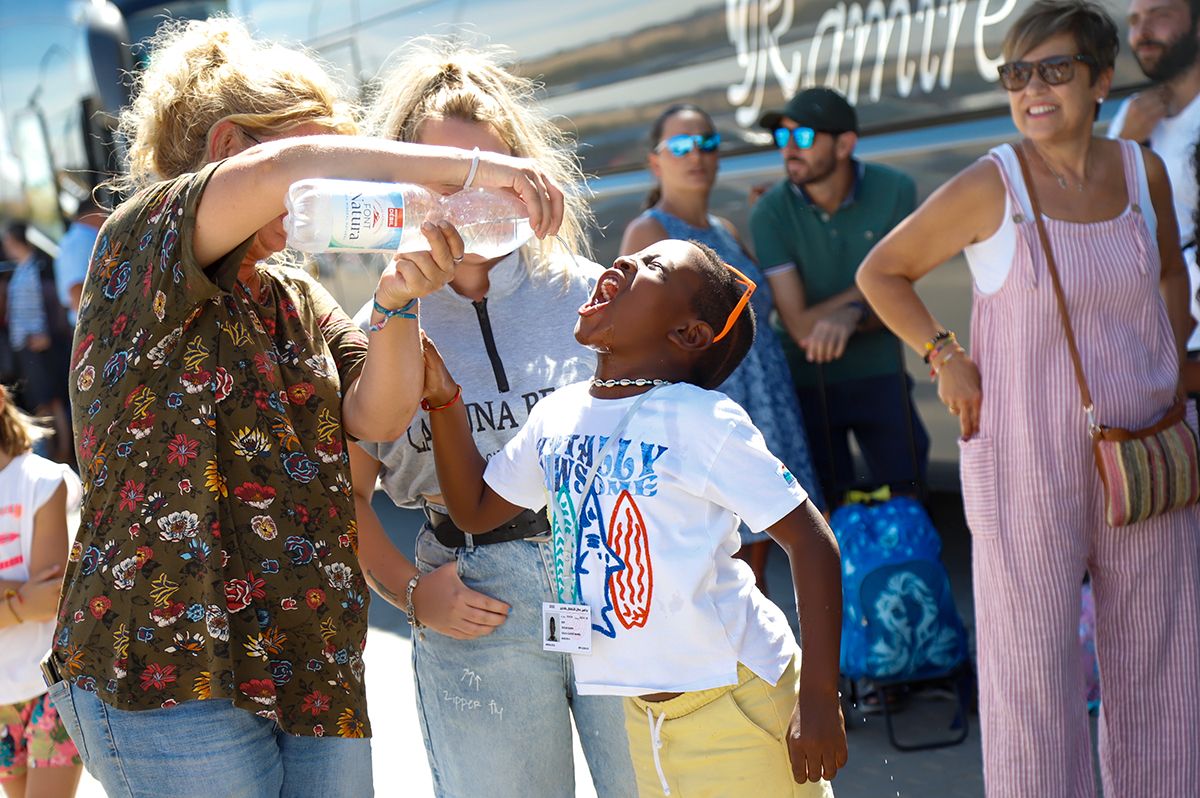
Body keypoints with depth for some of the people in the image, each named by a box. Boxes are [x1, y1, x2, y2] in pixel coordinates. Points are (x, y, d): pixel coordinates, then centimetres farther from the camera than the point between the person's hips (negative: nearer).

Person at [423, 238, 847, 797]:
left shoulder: (702, 420, -15)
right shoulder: (556, 416, 4)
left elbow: (810, 541, -15)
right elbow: (476, 510, 15)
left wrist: (819, 700, -18)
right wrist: (443, 399, 2)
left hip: (735, 702, -6)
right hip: (642, 711, 6)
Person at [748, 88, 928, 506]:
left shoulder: (894, 190, -10)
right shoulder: (770, 212, -15)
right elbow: (800, 327, -17)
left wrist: (851, 315, -29)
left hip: (880, 377, 1)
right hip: (809, 384, -1)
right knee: (833, 511, 8)